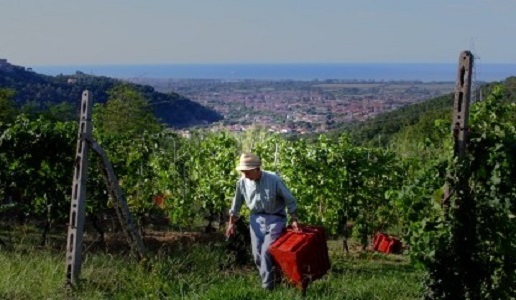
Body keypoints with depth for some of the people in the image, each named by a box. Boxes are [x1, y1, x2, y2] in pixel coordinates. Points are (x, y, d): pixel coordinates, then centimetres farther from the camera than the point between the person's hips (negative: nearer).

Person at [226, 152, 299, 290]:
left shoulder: (274, 179, -21)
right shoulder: (242, 182, -10)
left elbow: (289, 200, -10)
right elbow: (236, 203, 7)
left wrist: (294, 220, -11)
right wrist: (231, 223, 11)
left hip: (275, 218, -4)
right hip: (256, 219, 5)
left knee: (267, 252, -14)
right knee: (257, 255, 5)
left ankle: (267, 287, -2)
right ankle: (270, 279, 27)